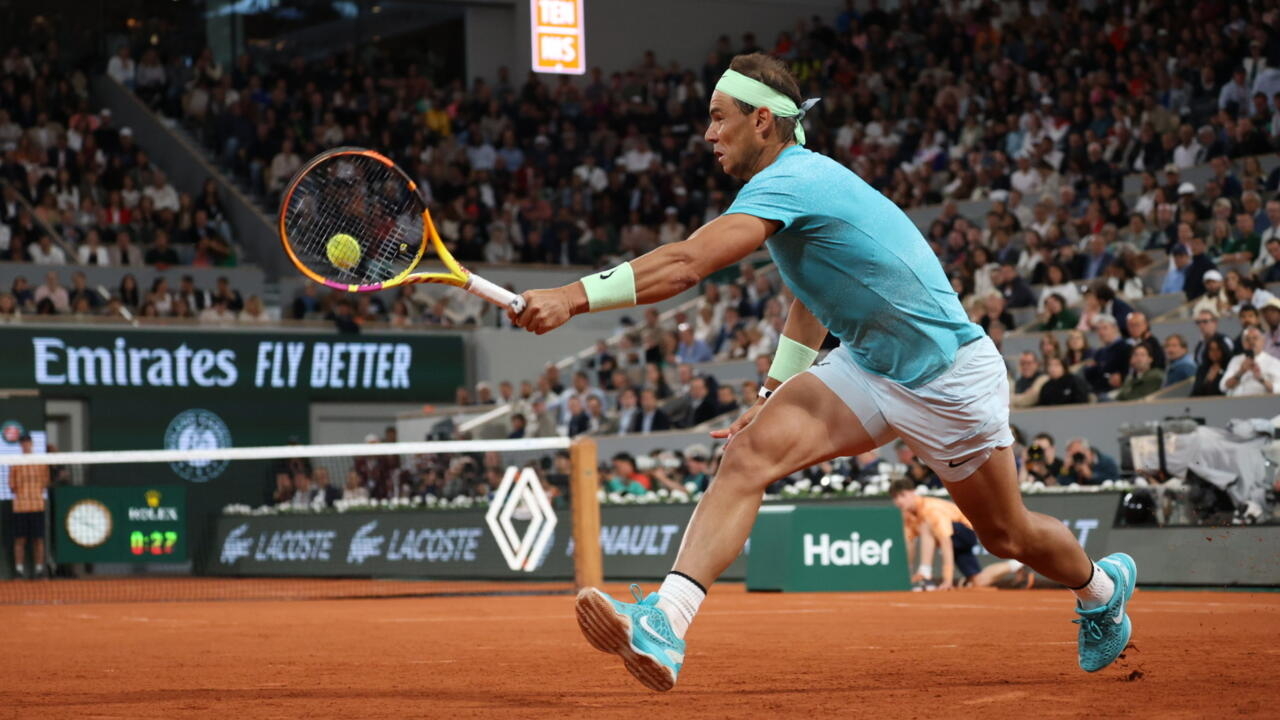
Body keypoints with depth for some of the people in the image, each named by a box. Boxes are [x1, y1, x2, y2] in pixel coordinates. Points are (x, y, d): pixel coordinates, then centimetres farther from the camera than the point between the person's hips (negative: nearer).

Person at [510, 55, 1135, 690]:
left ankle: (1101, 586, 45)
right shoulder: (799, 177, 2)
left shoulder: (789, 180, -26)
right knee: (749, 453, -18)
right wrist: (775, 392, 12)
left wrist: (575, 297, -44)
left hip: (948, 373, -8)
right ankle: (666, 623, -30)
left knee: (1007, 535, 12)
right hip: (867, 369, 8)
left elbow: (687, 263, -39)